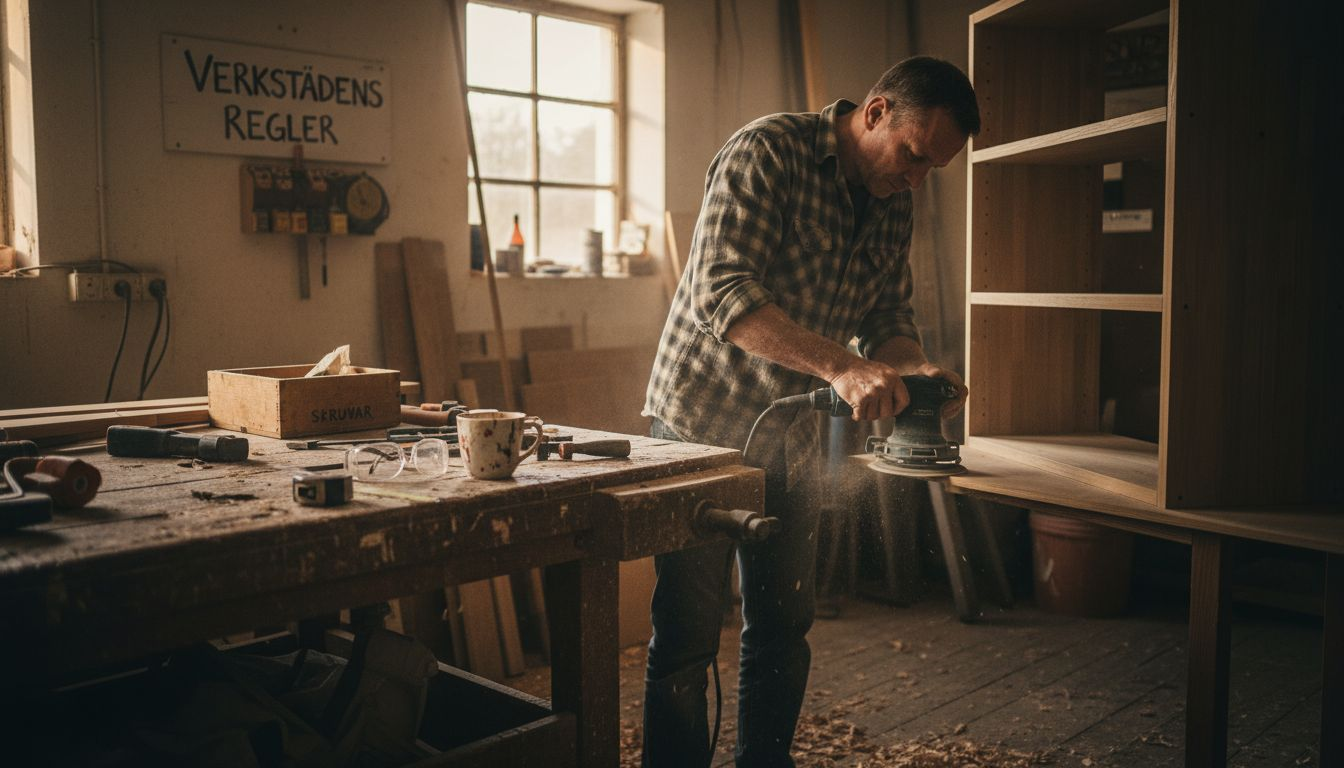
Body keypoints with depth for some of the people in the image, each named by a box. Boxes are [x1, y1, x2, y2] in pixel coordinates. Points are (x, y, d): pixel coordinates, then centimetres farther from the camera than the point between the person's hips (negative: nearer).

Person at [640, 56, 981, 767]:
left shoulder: (892, 206, 6)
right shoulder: (767, 152, -18)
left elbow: (888, 316, 7)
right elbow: (722, 293, -30)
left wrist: (911, 367, -17)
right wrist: (841, 367, -39)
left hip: (793, 438, 7)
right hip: (702, 423, -7)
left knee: (784, 628, 15)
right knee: (686, 638, 0)